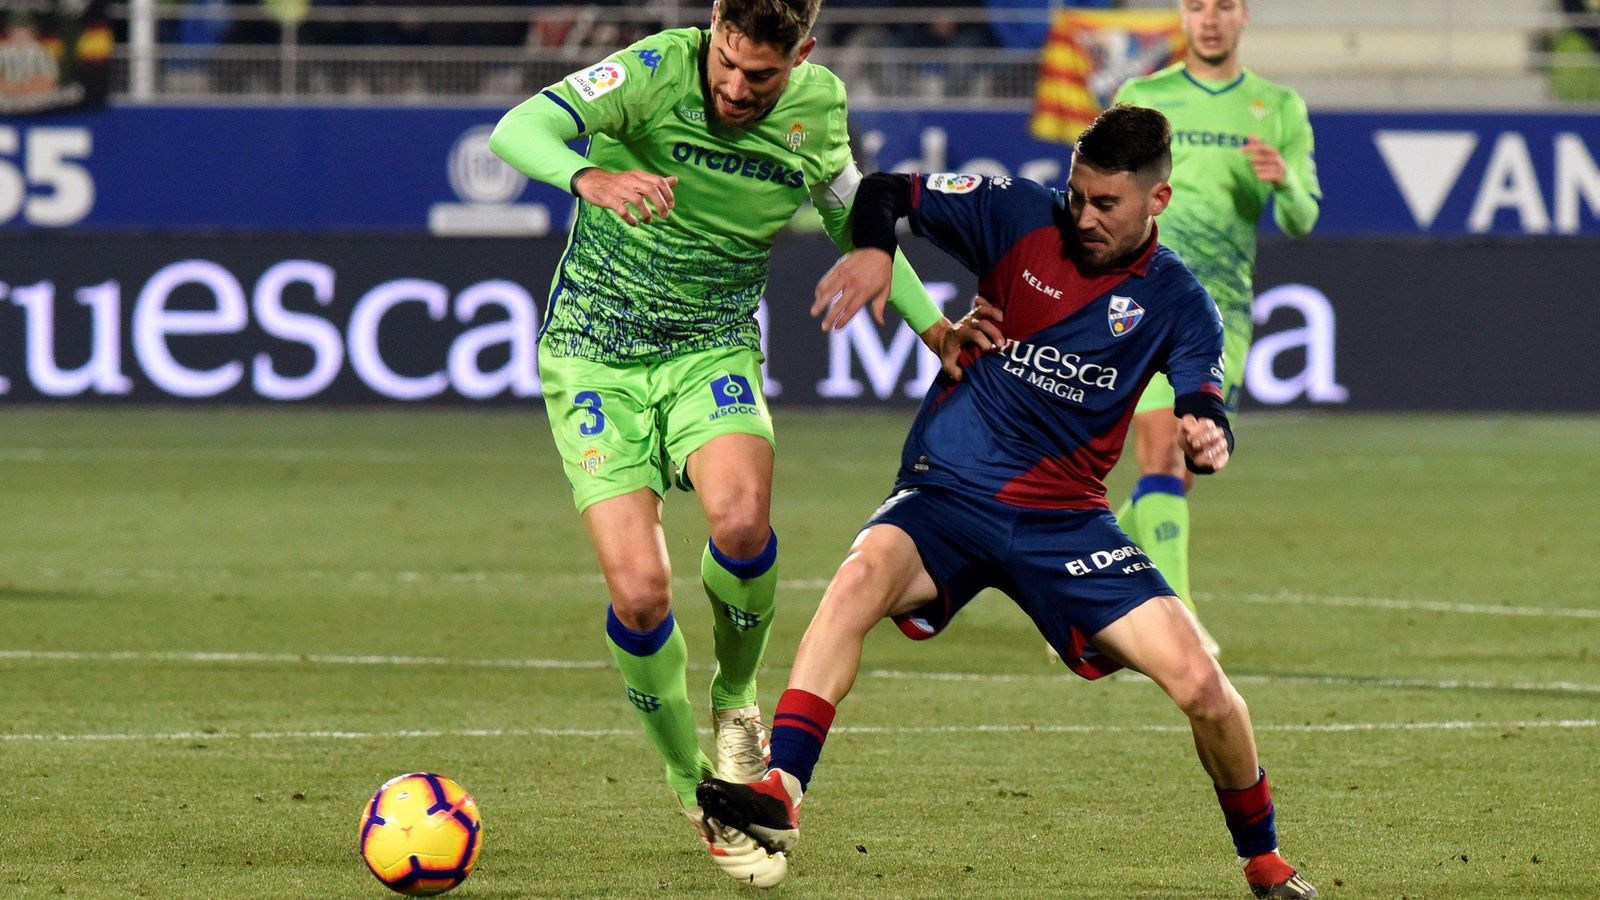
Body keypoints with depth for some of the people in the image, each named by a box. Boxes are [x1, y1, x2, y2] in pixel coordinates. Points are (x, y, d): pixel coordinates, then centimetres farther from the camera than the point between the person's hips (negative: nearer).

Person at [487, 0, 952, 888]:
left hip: (714, 352, 2)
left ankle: (735, 704, -2)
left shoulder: (817, 106, -5)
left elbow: (854, 223, 17)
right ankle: (697, 791, 9)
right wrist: (590, 177, -52)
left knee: (741, 517, -31)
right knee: (639, 593, -15)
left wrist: (935, 326, 11)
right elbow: (516, 131, -32)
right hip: (595, 357, -2)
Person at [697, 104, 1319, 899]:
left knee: (1201, 686, -12)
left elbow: (1205, 414, -6)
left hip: (1064, 520, 1)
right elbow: (883, 194, 4)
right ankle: (779, 794, -41)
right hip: (946, 499, -1)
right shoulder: (1019, 218, -2)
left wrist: (1208, 438, -31)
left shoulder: (1176, 303, 1)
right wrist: (874, 251, -19)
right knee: (862, 574, -34)